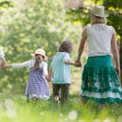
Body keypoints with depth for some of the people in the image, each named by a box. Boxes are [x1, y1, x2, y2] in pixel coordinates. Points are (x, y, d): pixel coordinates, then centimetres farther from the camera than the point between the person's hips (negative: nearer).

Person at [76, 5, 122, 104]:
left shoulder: (87, 30, 7)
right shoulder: (111, 30, 7)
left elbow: (81, 47, 21)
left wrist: (78, 59, 38)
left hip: (92, 61, 0)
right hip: (107, 60, 0)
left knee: (87, 88, 9)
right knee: (106, 88, -2)